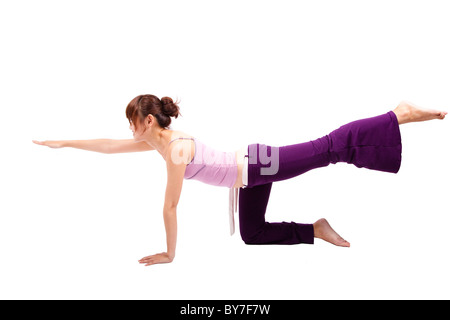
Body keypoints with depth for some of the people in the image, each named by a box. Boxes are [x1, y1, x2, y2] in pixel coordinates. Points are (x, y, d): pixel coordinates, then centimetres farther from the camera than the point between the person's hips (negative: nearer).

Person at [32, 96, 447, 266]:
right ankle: (317, 229, 26)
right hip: (249, 176, 9)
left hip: (258, 165, -9)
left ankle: (401, 115, 3)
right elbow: (109, 146, 12)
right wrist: (63, 143, 14)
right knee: (253, 235, 20)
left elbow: (171, 206, -20)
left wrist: (169, 253, -11)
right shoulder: (158, 141, 3)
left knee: (331, 148, -6)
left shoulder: (176, 147, -24)